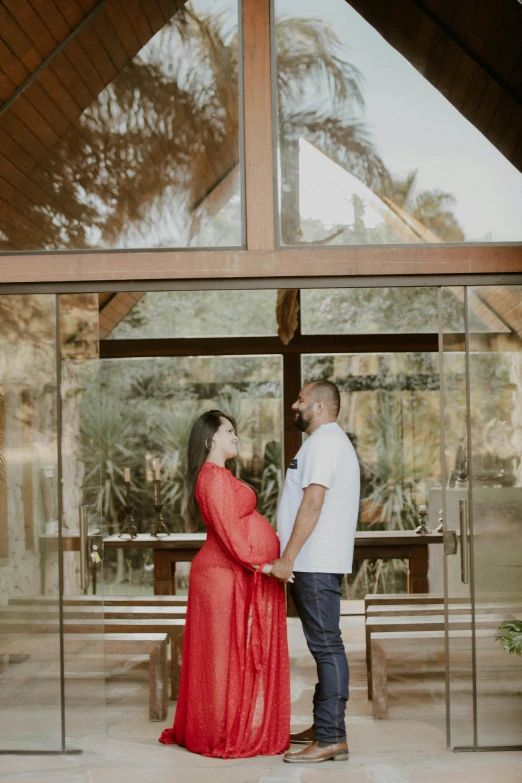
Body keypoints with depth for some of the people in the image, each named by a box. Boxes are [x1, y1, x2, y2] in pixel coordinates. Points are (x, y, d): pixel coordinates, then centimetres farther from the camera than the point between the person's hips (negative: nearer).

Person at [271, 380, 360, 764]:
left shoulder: (323, 441, -11)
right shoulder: (332, 441, 22)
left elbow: (312, 503, -20)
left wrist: (288, 558, -20)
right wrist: (290, 555, 22)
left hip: (316, 564, -11)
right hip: (317, 563, 11)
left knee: (327, 646, -9)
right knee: (325, 647, 13)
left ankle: (331, 739, -8)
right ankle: (324, 727, 20)